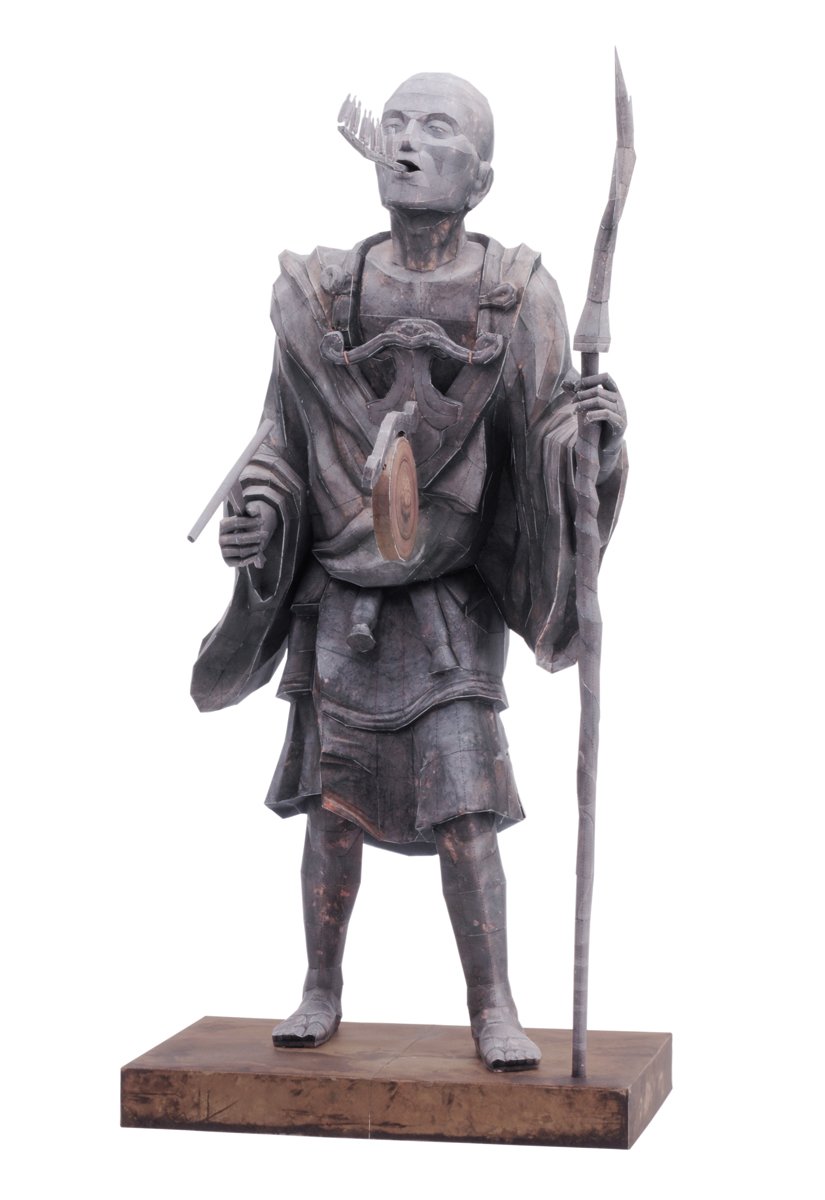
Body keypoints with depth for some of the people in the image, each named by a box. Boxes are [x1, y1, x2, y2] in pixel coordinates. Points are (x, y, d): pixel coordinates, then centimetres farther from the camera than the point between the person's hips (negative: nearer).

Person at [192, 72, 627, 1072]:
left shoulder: (516, 299, -8)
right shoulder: (320, 293, -4)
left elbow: (551, 442, -9)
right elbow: (285, 442, 5)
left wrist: (593, 427, -31)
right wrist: (257, 516, -13)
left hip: (450, 604, -1)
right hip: (340, 601, 2)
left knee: (465, 811, -6)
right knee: (333, 806, 6)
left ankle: (493, 1011, 6)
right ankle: (321, 994, 23)